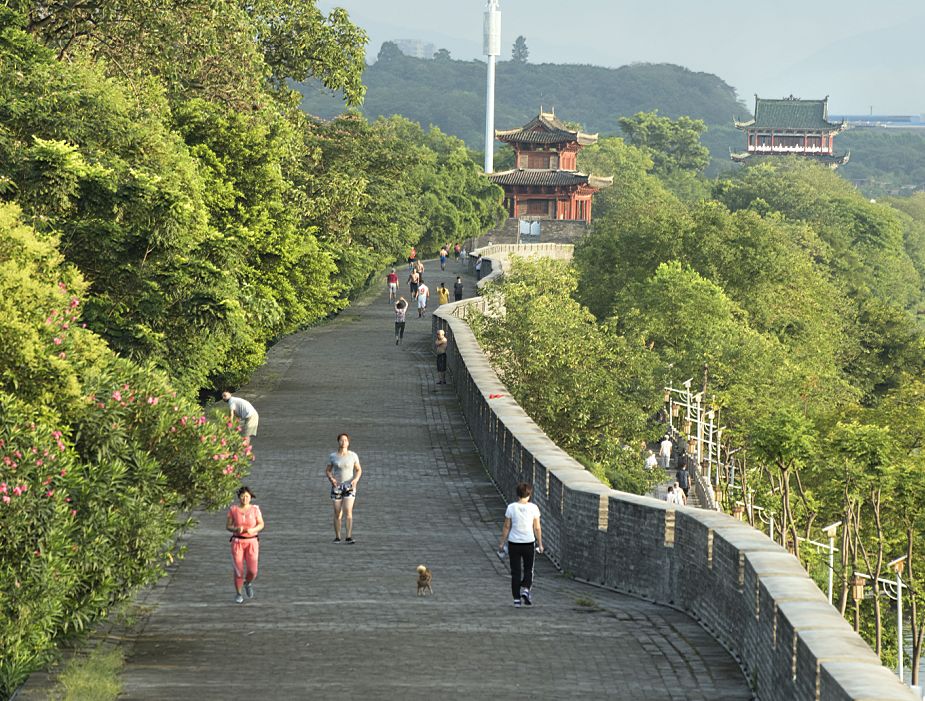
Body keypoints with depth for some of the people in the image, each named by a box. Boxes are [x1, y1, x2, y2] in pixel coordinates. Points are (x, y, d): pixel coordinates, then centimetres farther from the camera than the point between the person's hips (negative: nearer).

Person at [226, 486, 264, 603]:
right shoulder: (233, 509, -6)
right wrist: (236, 529, -22)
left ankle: (248, 583, 29)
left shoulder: (255, 509, -6)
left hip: (252, 543, 0)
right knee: (239, 571, -3)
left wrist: (252, 530, -18)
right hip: (237, 543, 0)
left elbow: (261, 525, 2)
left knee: (252, 571, -7)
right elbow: (228, 526, -1)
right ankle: (238, 594, 21)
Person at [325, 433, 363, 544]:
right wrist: (331, 479, -16)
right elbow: (328, 471, 5)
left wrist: (356, 480, -16)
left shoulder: (353, 455, -2)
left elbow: (359, 470, 4)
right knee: (338, 513, 4)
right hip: (337, 487, 1)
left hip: (349, 486, -1)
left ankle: (349, 538, -17)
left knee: (348, 512, -15)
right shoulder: (333, 456, -1)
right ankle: (337, 537, 18)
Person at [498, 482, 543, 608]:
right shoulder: (533, 508, -8)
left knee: (515, 571, 7)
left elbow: (506, 527, -3)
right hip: (529, 543, 0)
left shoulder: (511, 507, -8)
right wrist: (540, 544, 8)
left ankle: (517, 599, 8)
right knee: (528, 569, 18)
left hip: (514, 543, 0)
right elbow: (537, 528, -3)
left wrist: (502, 543, 7)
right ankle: (525, 589, -5)